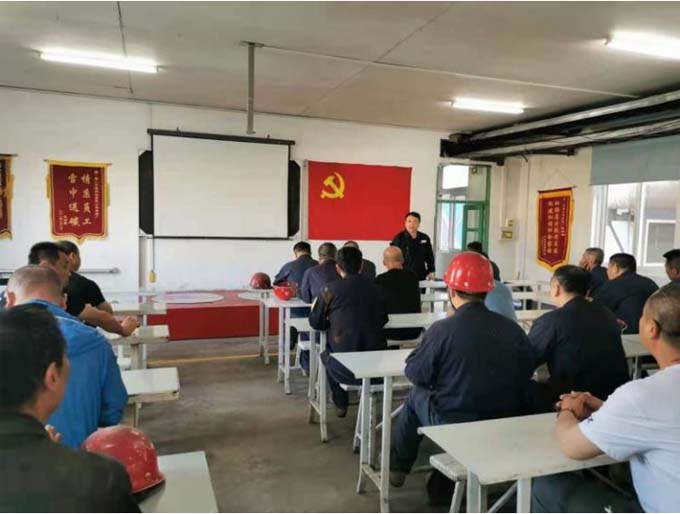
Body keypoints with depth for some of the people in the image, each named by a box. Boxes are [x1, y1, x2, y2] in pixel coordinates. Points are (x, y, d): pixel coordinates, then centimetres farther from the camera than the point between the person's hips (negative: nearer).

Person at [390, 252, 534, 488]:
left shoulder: (442, 329, -19)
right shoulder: (513, 329, -7)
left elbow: (415, 374, -7)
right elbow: (526, 374, 6)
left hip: (452, 425, -4)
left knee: (416, 395, 22)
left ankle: (397, 468, 36)